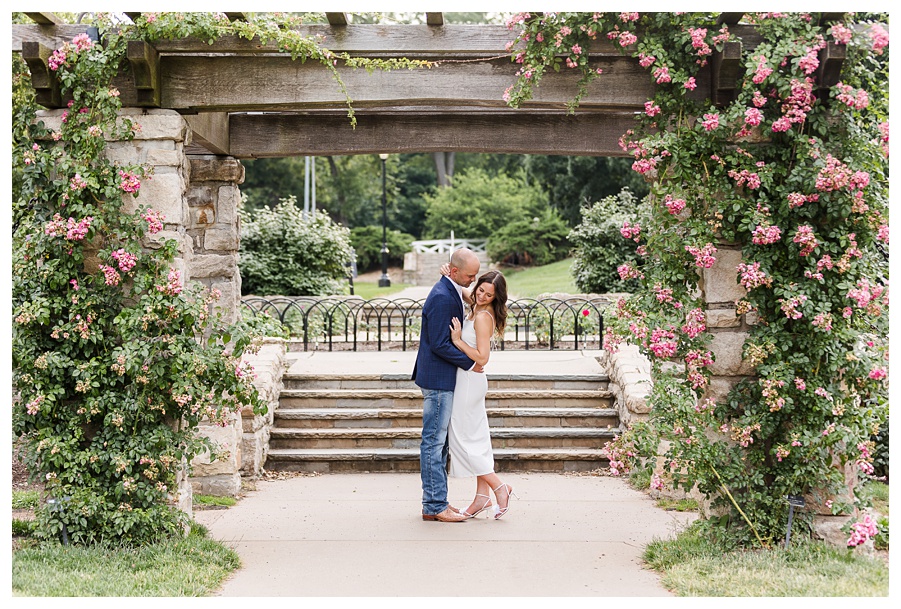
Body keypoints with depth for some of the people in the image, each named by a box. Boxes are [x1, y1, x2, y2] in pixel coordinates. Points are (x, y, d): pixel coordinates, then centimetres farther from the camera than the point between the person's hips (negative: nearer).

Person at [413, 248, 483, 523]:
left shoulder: (451, 292, 12)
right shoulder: (442, 297, -20)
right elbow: (439, 344, -21)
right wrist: (470, 362, -14)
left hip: (444, 379, 11)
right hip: (438, 380, -11)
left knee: (439, 443, 13)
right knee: (434, 442, -4)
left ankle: (435, 502, 20)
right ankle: (435, 506, 1)